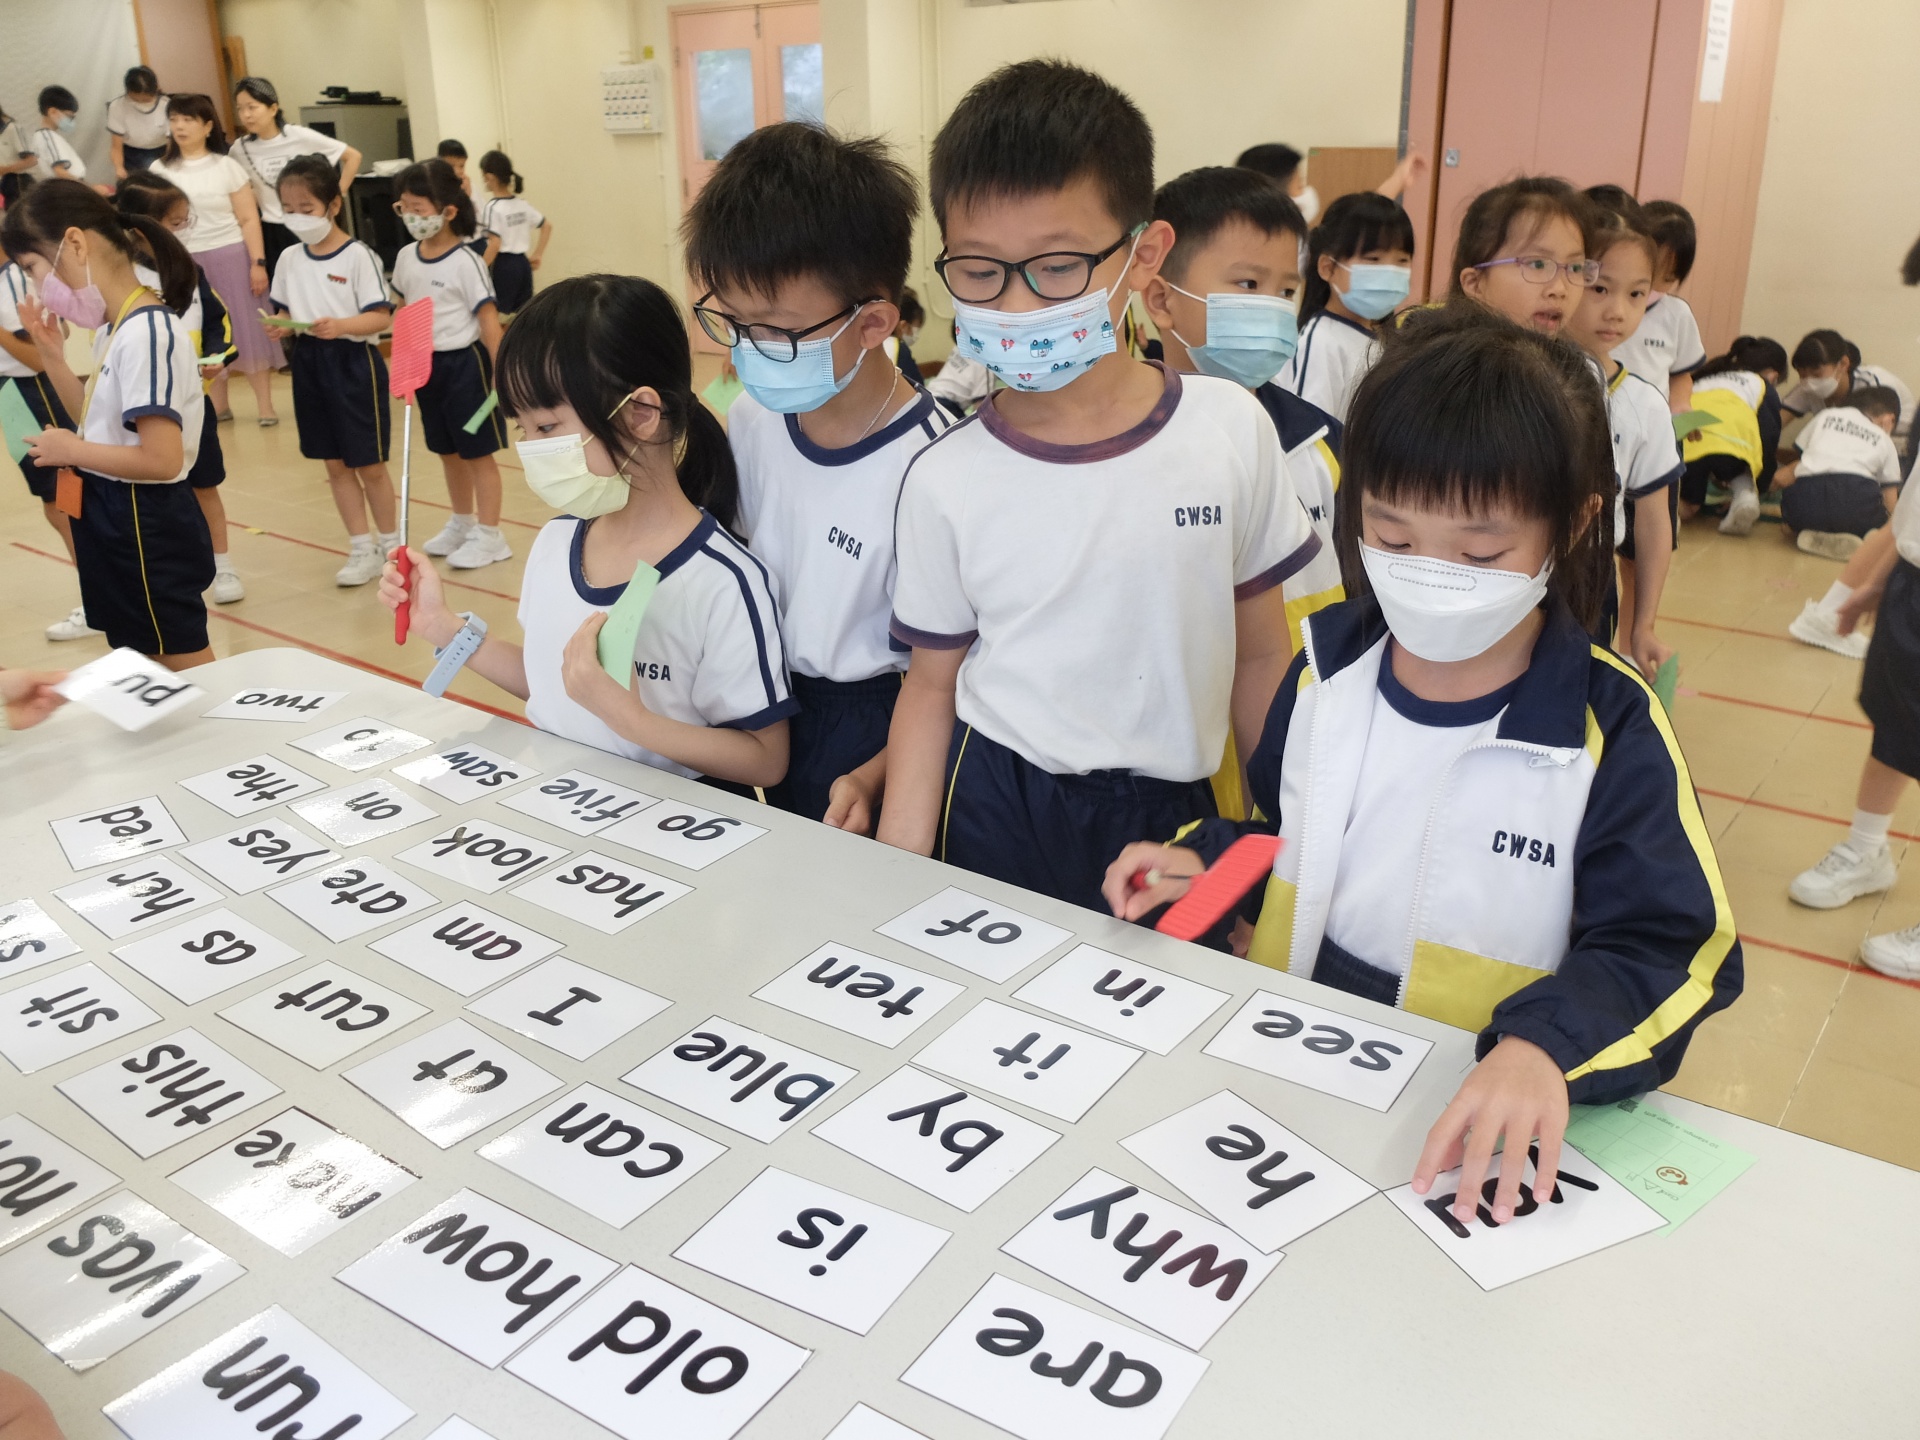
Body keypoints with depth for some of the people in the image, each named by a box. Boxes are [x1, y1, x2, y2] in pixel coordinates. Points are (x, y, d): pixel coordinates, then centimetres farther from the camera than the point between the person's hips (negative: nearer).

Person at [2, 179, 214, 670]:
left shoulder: (146, 332, -21)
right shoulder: (113, 331, 7)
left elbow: (162, 459, -27)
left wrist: (71, 451, -14)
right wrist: (51, 352, 9)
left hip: (146, 530, -10)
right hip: (117, 523, 10)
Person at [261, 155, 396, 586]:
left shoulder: (357, 256, -10)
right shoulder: (289, 259, 7)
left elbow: (381, 317, -13)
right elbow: (284, 312, 12)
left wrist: (341, 326, -29)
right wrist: (279, 324, -10)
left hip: (354, 362, -6)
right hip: (309, 364, 6)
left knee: (369, 464, 3)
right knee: (335, 465, 10)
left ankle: (390, 544, 20)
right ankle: (362, 548, 20)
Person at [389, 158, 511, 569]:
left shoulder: (465, 261, -14)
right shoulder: (406, 259, 5)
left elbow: (489, 321, -14)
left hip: (464, 362, -7)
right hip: (427, 364, 7)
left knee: (478, 452, 1)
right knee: (448, 452, 17)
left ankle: (488, 535, 8)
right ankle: (461, 524, 33)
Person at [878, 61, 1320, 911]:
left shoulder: (1231, 429, -8)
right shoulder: (945, 481, -9)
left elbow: (1260, 656, 2)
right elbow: (931, 683, 1)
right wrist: (901, 870, -7)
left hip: (1177, 812, 1)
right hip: (998, 816, 0)